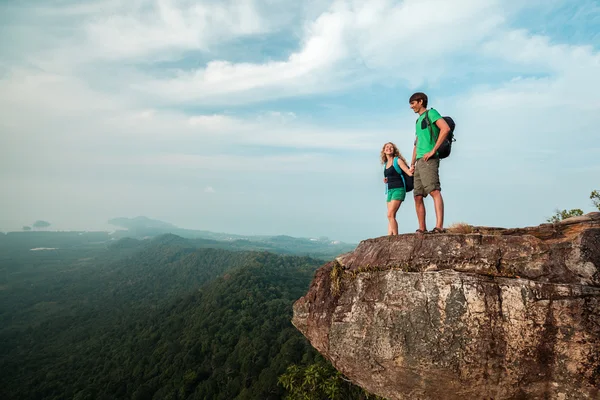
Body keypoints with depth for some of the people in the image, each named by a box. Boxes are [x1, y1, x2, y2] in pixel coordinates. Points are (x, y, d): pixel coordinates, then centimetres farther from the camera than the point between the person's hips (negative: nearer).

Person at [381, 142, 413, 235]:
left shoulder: (398, 161, -3)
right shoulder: (386, 164, 16)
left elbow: (409, 172, -9)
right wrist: (386, 181, 6)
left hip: (398, 189, -7)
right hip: (390, 190, 7)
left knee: (390, 214, -16)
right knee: (390, 216, 2)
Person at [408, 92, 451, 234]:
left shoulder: (431, 113, 3)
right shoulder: (418, 120, 27)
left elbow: (446, 128, -14)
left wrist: (433, 150, -17)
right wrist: (412, 163, 21)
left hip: (429, 160, -9)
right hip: (420, 162, 9)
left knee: (434, 191, -20)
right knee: (418, 196, 6)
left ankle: (439, 226, -28)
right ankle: (422, 229, 10)